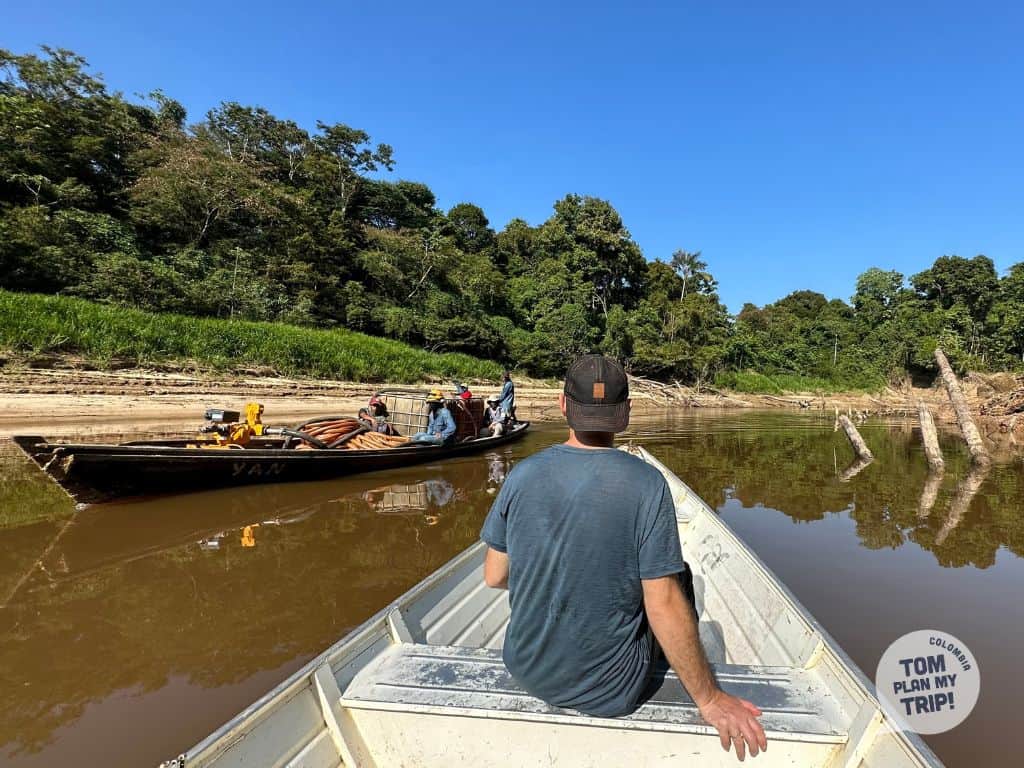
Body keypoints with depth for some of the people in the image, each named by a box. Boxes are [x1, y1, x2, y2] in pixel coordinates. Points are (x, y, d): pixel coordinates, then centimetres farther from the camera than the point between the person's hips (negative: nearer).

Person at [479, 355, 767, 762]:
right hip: (609, 691, -3)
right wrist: (709, 699, -5)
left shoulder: (522, 474, -13)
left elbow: (494, 577, -5)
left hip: (526, 670, 4)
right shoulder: (647, 484, -22)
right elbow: (664, 607, -20)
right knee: (679, 585, 20)